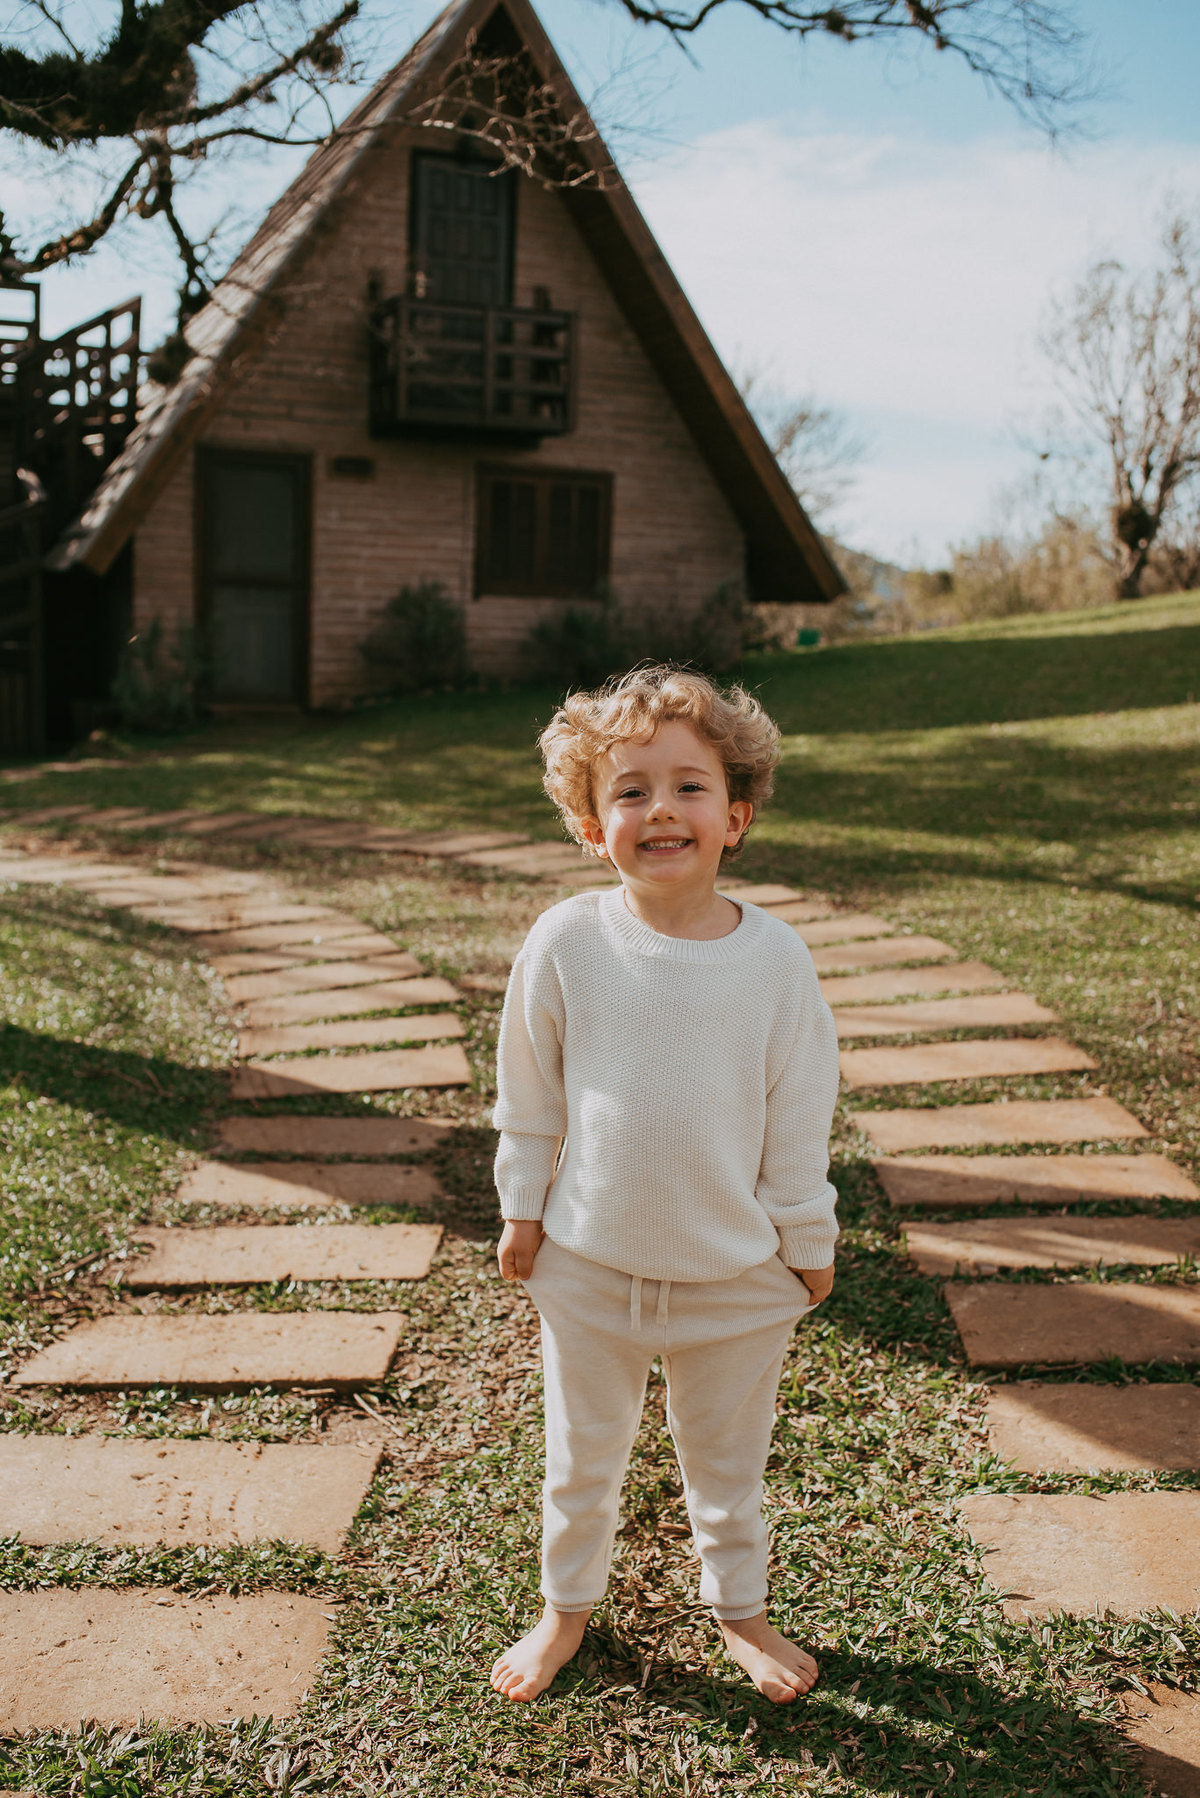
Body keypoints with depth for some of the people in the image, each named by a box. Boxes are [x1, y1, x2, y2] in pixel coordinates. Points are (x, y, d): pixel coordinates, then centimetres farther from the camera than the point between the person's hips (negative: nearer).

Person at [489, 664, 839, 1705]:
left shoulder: (775, 957, -14)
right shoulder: (567, 941, -14)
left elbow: (799, 1116, -4)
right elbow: (530, 1097, -1)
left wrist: (807, 1241, 3)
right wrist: (523, 1209, 3)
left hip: (738, 1275, 0)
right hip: (589, 1266, 0)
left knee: (729, 1462, 21)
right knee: (582, 1460, 20)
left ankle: (741, 1611, 47)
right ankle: (567, 1608, 45)